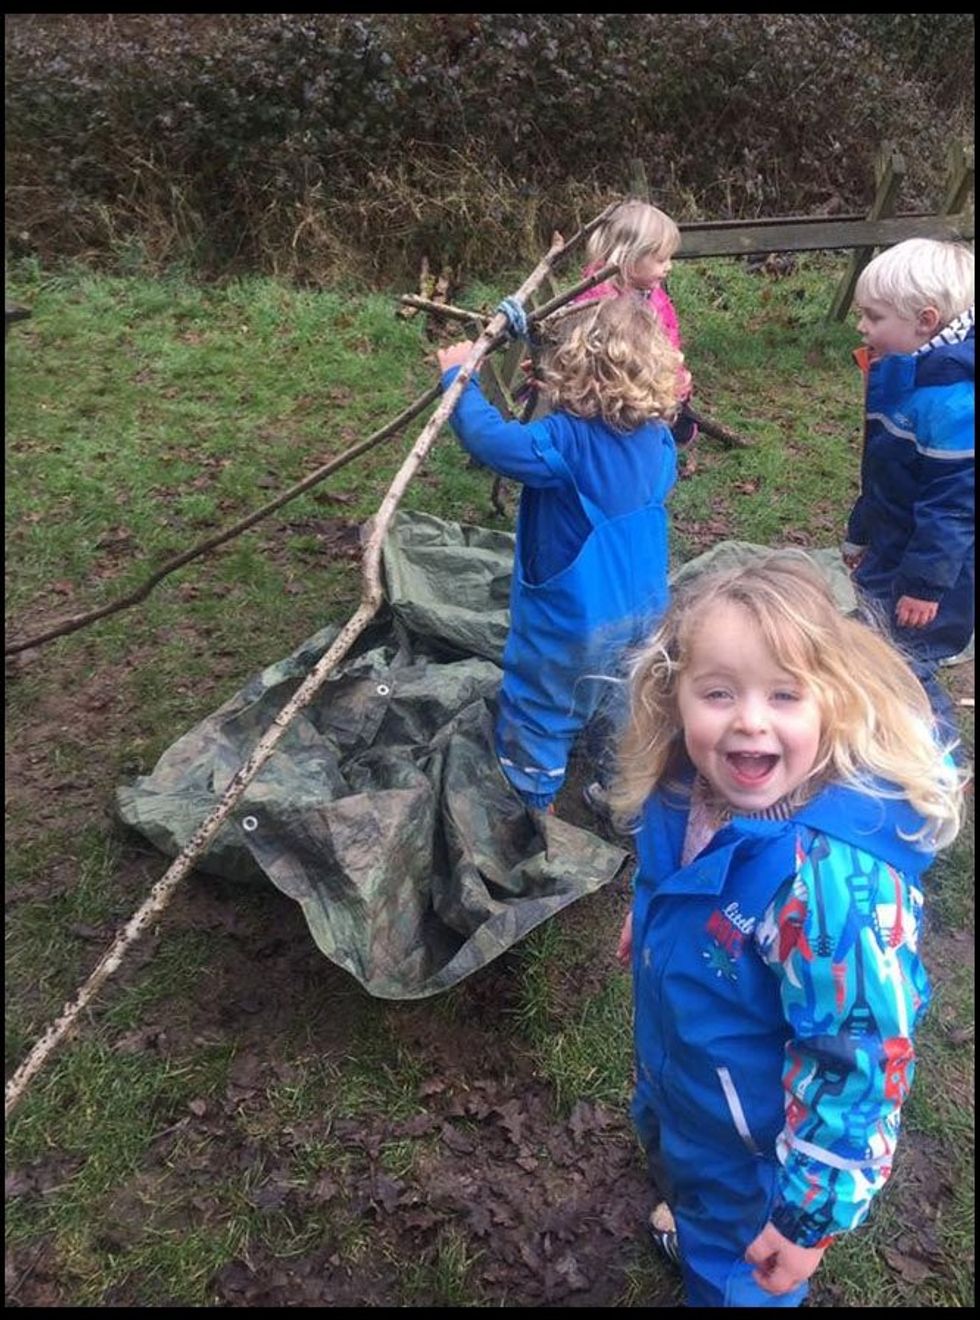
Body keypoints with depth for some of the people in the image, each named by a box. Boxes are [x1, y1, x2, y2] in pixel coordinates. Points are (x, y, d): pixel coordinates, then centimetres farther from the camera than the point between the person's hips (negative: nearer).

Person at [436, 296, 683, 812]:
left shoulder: (566, 440, -25)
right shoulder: (658, 437, -3)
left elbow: (489, 439, -34)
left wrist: (459, 378, -19)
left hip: (574, 621, -7)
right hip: (645, 610, 7)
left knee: (538, 712, 14)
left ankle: (532, 806, 28)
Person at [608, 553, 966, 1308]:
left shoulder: (835, 877, -39)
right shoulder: (688, 794, -17)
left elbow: (864, 1058, -30)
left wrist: (812, 1215, -21)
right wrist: (645, 928, 22)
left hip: (756, 1152, -7)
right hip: (674, 1087, 7)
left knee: (731, 1276, 22)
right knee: (685, 1183, 36)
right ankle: (696, 1231, 67)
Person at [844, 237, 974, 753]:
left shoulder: (947, 395, -26)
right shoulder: (902, 373, 6)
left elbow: (954, 498, -26)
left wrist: (927, 582, -23)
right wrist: (860, 534, 24)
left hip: (925, 567, -10)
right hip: (891, 552, 10)